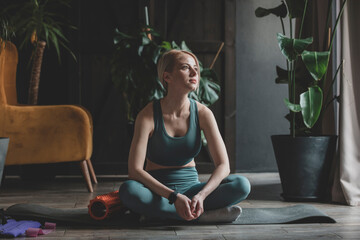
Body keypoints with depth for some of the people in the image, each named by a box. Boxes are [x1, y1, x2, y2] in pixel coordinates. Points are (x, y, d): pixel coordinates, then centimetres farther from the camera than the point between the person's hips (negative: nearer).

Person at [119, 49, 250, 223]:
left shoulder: (202, 114, -6)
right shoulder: (148, 116, -13)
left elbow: (223, 165, -10)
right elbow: (135, 170, -21)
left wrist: (201, 195, -28)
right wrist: (173, 196, -31)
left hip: (190, 188, 3)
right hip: (157, 191, -2)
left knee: (242, 184, -21)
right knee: (128, 190, -36)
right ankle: (203, 216, -28)